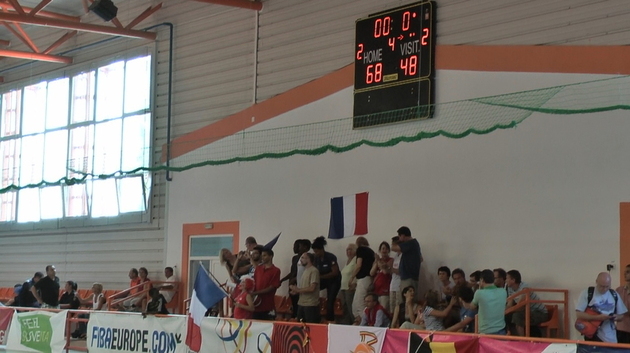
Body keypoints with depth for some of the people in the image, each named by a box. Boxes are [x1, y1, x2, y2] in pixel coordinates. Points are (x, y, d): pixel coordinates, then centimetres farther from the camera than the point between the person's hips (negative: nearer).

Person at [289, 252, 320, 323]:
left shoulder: (314, 271, -11)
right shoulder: (305, 270, 16)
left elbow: (312, 288, -18)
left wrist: (297, 290, -11)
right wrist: (296, 291, 0)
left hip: (311, 305, -9)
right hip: (301, 304, 9)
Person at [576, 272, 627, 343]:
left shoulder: (614, 295, 7)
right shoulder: (586, 293, -4)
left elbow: (621, 316, 14)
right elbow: (579, 314, -10)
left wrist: (616, 317, -10)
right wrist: (597, 317, -20)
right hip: (593, 337, -3)